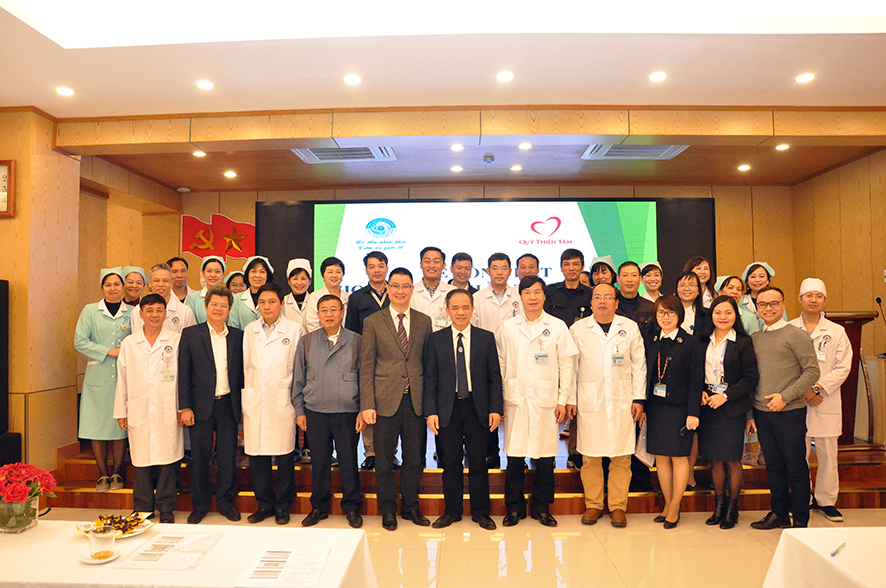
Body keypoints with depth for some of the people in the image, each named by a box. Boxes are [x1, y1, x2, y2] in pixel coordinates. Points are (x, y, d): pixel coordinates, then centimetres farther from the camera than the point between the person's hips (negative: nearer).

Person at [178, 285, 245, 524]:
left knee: (228, 457, 8)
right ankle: (199, 505, 24)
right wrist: (185, 407, -7)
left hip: (229, 405, 2)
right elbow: (183, 373, -1)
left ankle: (226, 502, 24)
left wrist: (244, 405, 4)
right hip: (201, 406, -1)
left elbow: (242, 373, 8)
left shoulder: (238, 336, 6)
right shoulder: (190, 334, 1)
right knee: (199, 458, 8)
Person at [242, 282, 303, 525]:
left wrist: (297, 397, -2)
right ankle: (264, 504, 23)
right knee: (256, 455, 6)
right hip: (255, 402, 3)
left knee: (284, 455, 2)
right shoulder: (249, 330, 11)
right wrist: (245, 399, 10)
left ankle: (282, 505, 19)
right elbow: (245, 365, 13)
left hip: (283, 401, -3)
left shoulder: (295, 330, 1)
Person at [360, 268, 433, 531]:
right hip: (386, 400, -2)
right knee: (384, 460, 8)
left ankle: (410, 506, 29)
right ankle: (388, 509, 26)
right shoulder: (373, 322, 2)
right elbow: (366, 367, -1)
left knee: (414, 459, 11)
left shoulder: (424, 321, 8)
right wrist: (367, 405, -8)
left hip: (416, 400, 2)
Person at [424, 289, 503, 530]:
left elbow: (494, 376, 3)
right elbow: (430, 378, 3)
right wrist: (430, 411, -5)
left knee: (478, 463, 7)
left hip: (477, 409, 0)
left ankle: (481, 512, 23)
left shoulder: (486, 338, 4)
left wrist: (495, 409, -5)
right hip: (447, 409, 0)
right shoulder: (435, 340, 4)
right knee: (451, 463, 8)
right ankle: (452, 511, 25)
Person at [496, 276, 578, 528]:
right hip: (516, 399, 1)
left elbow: (566, 366, 4)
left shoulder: (558, 326, 3)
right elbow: (500, 365, 8)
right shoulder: (507, 327, 6)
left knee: (545, 455, 5)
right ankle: (514, 507, 19)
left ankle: (541, 507, 22)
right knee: (514, 455, 3)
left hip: (546, 400, 0)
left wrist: (563, 400, 1)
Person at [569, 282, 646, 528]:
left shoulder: (630, 328, 8)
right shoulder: (578, 329, 5)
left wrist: (638, 398, 3)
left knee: (621, 457, 4)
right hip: (589, 403, 0)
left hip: (622, 403, 1)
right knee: (590, 457, 4)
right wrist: (570, 399, 1)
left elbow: (639, 366, 8)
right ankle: (593, 505, 19)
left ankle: (618, 506, 17)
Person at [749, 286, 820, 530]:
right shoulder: (754, 338, 11)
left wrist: (785, 396, -17)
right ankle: (779, 514, 26)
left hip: (790, 412, -5)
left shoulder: (797, 335, -5)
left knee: (796, 468, 4)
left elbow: (812, 371, -9)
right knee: (773, 466, 13)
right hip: (762, 412, 5)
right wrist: (750, 412, 11)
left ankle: (800, 520, 18)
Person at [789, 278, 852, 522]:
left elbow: (843, 368, 1)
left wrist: (818, 388, -11)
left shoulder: (836, 332, 8)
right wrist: (803, 390, -10)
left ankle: (825, 500, 21)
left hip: (827, 402, 1)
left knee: (827, 454, 5)